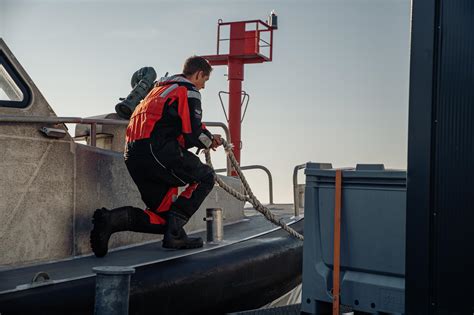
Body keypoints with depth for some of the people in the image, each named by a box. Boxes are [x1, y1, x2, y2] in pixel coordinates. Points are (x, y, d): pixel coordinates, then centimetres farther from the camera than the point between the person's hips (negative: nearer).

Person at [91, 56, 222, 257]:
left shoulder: (161, 88, 30)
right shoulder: (189, 91, 1)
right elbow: (191, 135, -7)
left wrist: (207, 137, 29)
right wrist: (208, 142, 16)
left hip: (132, 156, 8)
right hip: (157, 152, -8)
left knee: (165, 216, 10)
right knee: (206, 177, 10)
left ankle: (113, 218, -12)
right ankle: (174, 233, -3)